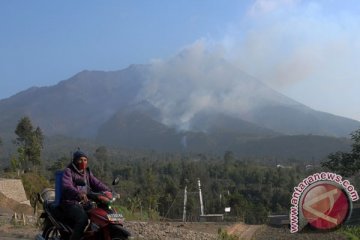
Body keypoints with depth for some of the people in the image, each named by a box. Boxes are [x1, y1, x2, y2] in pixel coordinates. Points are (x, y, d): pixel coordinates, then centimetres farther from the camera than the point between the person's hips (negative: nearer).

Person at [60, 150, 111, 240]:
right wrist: (79, 194, -41)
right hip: (71, 203, -7)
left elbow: (96, 183, 10)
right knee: (83, 218, -33)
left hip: (85, 202, 7)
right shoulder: (68, 171, -4)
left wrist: (109, 191, -9)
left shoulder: (87, 172, 19)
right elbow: (67, 186, -22)